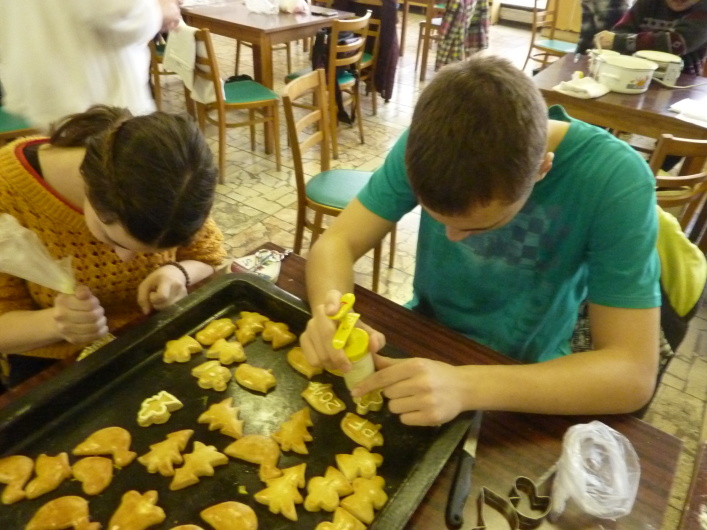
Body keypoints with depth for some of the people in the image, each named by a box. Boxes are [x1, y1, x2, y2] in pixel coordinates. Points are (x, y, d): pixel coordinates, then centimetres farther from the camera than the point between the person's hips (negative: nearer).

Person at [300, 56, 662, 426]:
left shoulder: (615, 180, -25)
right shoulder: (429, 145, -18)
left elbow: (632, 373, -26)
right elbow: (337, 242, -15)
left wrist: (468, 387, -39)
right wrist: (328, 310, -36)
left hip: (526, 376, -1)